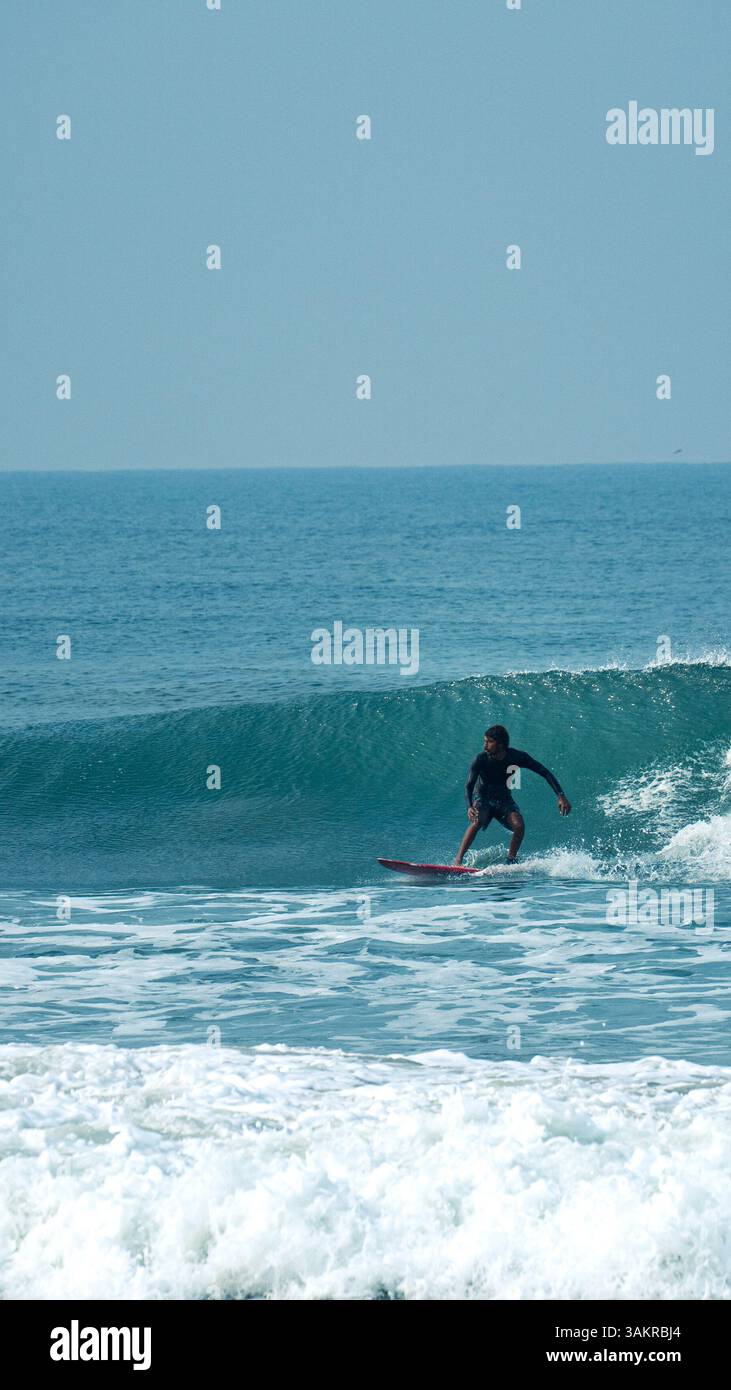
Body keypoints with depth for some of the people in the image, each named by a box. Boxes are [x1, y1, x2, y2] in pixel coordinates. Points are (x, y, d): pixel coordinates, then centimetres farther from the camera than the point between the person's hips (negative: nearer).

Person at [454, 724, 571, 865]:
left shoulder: (517, 757, -18)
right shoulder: (481, 760, -21)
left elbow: (545, 773, -13)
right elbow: (469, 786, -27)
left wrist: (560, 795, -23)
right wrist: (469, 807, -47)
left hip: (504, 800, 2)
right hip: (484, 800, -2)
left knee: (519, 825, -26)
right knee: (477, 821, -32)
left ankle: (511, 860, -7)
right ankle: (458, 860, -32)